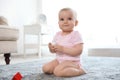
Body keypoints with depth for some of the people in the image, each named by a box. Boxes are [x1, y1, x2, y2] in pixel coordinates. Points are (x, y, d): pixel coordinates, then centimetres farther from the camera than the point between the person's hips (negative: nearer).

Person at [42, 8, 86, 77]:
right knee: (45, 68, -4)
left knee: (58, 72, -27)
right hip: (59, 60, 7)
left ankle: (80, 70, -9)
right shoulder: (57, 35, 5)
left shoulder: (76, 35, -14)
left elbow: (79, 51, -24)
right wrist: (51, 48, -16)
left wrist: (63, 49, -27)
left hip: (72, 61, -7)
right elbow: (54, 51, 10)